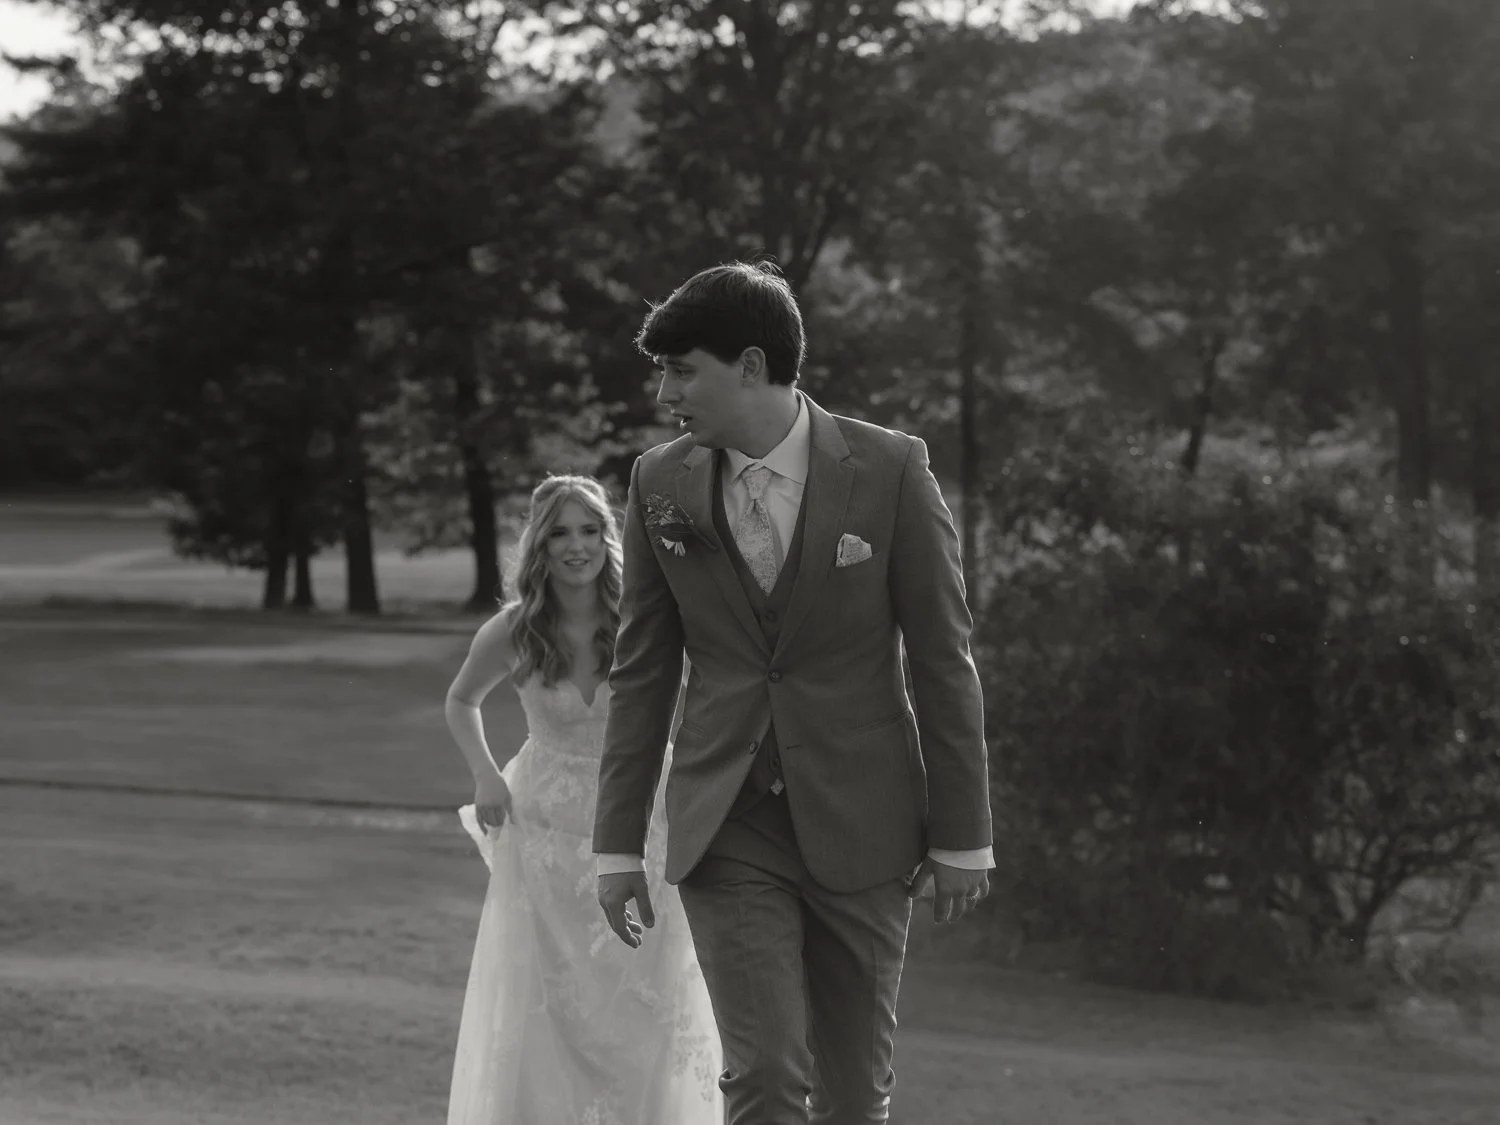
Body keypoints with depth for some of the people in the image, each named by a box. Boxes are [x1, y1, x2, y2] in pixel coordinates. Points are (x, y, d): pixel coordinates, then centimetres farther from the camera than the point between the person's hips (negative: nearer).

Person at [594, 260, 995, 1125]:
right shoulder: (662, 486, 1)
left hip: (860, 826, -1)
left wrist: (963, 834, -2)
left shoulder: (891, 470, -7)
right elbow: (642, 675, 7)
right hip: (728, 828, 1)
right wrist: (619, 843, 6)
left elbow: (944, 659, -2)